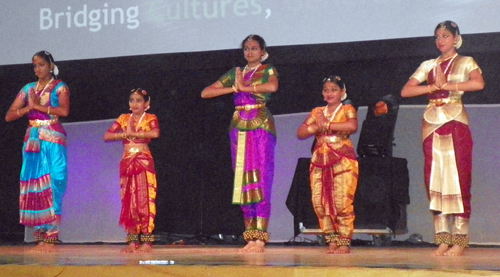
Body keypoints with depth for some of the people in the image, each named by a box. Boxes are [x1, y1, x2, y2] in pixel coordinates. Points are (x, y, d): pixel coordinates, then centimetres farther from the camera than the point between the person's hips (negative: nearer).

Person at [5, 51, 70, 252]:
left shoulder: (59, 87, 5)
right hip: (32, 141, 4)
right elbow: (9, 116, 10)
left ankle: (51, 238, -10)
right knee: (34, 187, -3)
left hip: (53, 140, -4)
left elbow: (64, 110, -14)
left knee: (52, 186, -11)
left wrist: (38, 105, -8)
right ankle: (40, 238, -1)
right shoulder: (28, 89, 15)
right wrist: (29, 108, -4)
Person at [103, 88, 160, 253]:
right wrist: (125, 134, -10)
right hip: (127, 163, 4)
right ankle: (132, 241, 6)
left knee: (145, 200, -8)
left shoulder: (150, 118, 2)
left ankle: (147, 241, -7)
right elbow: (107, 136, 5)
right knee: (129, 202, 3)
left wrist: (133, 133, -12)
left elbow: (155, 133, -19)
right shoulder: (123, 119, 13)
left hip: (144, 163, -4)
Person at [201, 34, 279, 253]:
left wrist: (244, 87, -9)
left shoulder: (268, 71, 6)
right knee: (243, 180, 1)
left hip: (261, 127, -5)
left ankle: (260, 238, -12)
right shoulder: (235, 73, 17)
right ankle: (250, 237, 3)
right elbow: (205, 93, 11)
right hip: (239, 127, 5)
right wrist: (234, 88, 0)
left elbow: (272, 87, -19)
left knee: (261, 180, -10)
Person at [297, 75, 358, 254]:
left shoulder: (347, 109, 5)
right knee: (319, 202, -2)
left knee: (342, 202, -12)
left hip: (343, 162, -5)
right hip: (320, 162, 5)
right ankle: (332, 241, 7)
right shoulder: (317, 112, 18)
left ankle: (344, 243, -6)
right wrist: (317, 126, -8)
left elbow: (352, 126, -17)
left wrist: (326, 125, -11)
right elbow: (300, 133, 9)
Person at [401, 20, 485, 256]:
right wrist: (434, 87, -5)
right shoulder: (428, 66, 16)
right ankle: (443, 239, 1)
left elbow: (479, 83, -15)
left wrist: (447, 85, -10)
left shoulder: (466, 62, 6)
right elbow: (405, 91, 5)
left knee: (457, 178, -8)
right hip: (432, 123, 4)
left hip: (455, 122, -4)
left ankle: (460, 240, -7)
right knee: (434, 180, -1)